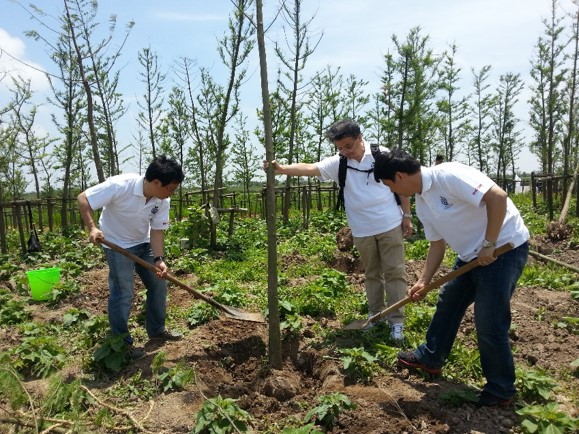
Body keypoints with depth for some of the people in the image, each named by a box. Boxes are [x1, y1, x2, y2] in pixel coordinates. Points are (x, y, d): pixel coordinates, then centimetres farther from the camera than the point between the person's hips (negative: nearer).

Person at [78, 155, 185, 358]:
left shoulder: (162, 201, -14)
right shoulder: (120, 185, -31)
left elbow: (157, 230, -9)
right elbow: (83, 199, -23)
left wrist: (159, 259, -21)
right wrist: (92, 228, -35)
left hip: (143, 243, 6)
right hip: (117, 245, -6)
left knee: (159, 284, 9)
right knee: (123, 294, -5)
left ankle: (156, 329, 27)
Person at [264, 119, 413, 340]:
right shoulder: (337, 163, -6)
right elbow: (310, 168, -21)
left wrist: (406, 216, 1)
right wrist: (282, 168, -38)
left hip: (390, 226, -2)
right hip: (362, 231, 2)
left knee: (394, 273, 3)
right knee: (371, 274, 16)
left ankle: (396, 321, 13)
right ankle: (375, 315, 30)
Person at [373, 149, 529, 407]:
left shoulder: (448, 175, -24)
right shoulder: (421, 203, 4)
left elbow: (498, 197, -30)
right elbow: (438, 243, 11)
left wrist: (488, 245, -25)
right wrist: (423, 281, 6)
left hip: (505, 248, -9)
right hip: (472, 254, 10)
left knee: (489, 323, -4)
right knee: (448, 302, 18)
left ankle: (501, 391, 17)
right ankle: (430, 358, 37)